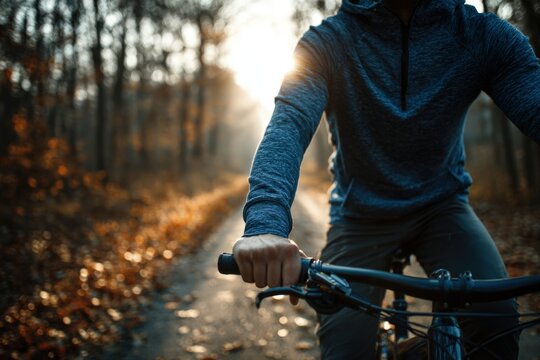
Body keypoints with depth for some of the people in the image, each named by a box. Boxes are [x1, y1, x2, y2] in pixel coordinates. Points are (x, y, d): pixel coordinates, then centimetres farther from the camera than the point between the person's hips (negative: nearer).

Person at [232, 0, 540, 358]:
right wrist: (265, 223, -50)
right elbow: (289, 125, -30)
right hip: (360, 215, 0)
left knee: (495, 316, -24)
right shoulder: (327, 43, -14)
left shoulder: (485, 34, -10)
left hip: (440, 205, 1)